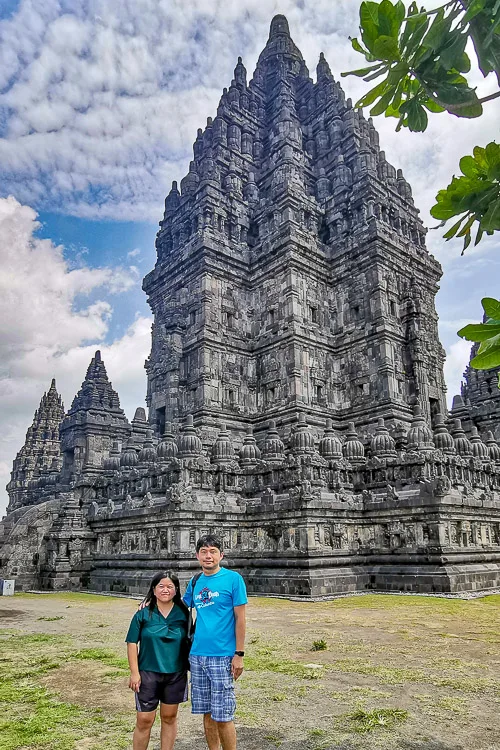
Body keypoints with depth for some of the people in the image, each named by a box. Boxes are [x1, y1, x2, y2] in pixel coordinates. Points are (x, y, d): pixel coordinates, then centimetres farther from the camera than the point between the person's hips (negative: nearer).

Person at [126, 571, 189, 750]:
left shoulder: (183, 614, -2)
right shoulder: (143, 614, -6)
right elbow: (132, 643, -3)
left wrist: (190, 668, 4)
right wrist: (134, 672, -7)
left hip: (176, 673, 2)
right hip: (148, 673, -1)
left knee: (169, 717, 14)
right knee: (144, 720, 3)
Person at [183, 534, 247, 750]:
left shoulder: (233, 578, -8)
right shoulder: (195, 582, 7)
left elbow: (240, 619, -7)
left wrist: (239, 654, -10)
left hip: (222, 656, -5)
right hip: (197, 655, 5)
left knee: (222, 716, 1)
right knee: (207, 713, 13)